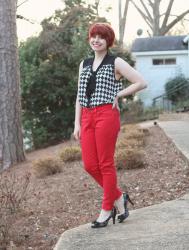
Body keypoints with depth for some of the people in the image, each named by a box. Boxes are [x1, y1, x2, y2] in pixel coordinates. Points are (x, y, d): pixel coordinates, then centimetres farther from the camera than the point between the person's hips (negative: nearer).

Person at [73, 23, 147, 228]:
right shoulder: (84, 64, 18)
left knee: (106, 164, -2)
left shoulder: (116, 63, 2)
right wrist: (77, 124, 10)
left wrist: (118, 95, -4)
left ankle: (106, 209, 10)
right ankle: (118, 198, 21)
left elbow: (141, 82, -3)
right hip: (87, 117, 6)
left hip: (106, 115, -6)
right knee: (89, 165, 2)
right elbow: (79, 96, 17)